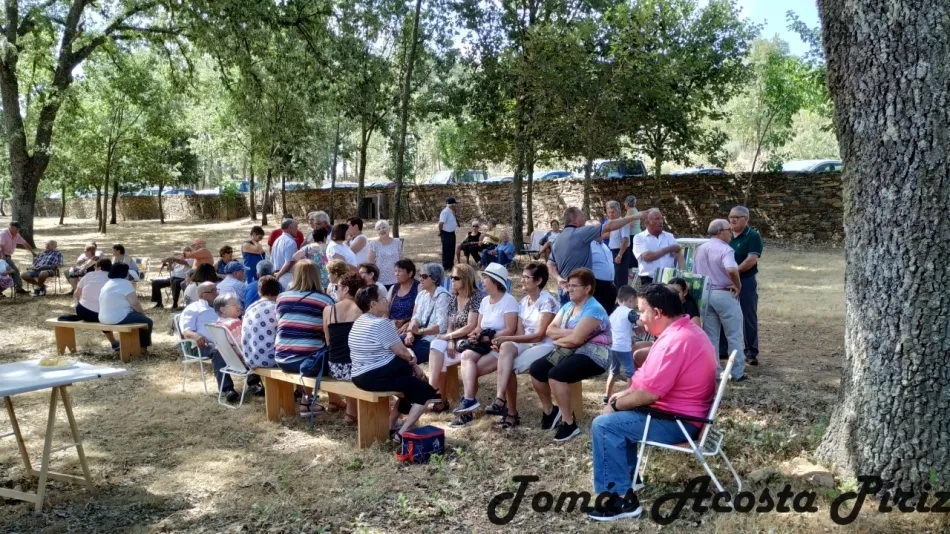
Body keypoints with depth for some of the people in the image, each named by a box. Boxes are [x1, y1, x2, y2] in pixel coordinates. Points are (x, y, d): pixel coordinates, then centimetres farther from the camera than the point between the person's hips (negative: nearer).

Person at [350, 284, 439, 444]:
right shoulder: (381, 323, -17)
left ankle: (392, 425, 28)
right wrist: (414, 364, 7)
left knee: (410, 382, 29)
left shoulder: (358, 322, 12)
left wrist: (409, 358, 7)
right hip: (376, 377, -10)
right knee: (426, 392, -1)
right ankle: (402, 434, -9)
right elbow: (400, 351, -11)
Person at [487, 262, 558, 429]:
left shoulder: (547, 301, -12)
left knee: (509, 367, -27)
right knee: (506, 347, -28)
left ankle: (511, 412, -16)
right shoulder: (523, 301, 12)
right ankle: (500, 399, -34)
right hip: (526, 344, 6)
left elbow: (539, 335, -19)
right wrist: (504, 341, -14)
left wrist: (506, 338, -22)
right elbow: (521, 332, 8)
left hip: (544, 346, -6)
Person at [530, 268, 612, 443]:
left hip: (591, 356, -9)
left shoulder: (594, 309, -15)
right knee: (536, 368, -7)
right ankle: (549, 410, 14)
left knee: (555, 374, -30)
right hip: (569, 352, 9)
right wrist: (568, 332, -14)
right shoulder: (568, 306, 13)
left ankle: (569, 423, -18)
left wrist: (559, 338, -5)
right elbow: (550, 330, 4)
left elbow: (576, 339, -24)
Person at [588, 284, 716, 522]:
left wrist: (616, 404, -10)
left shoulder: (674, 341, -26)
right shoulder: (685, 330, 9)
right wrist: (625, 394, 8)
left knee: (604, 425, -15)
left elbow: (648, 394, -26)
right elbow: (653, 379, 18)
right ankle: (628, 475, 26)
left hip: (678, 421, -11)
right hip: (683, 412, 11)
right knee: (620, 412, 23)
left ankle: (621, 498, -11)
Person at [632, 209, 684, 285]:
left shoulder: (669, 236, 14)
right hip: (649, 281, -3)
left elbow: (678, 255, 4)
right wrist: (668, 249, -3)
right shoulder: (639, 238, 2)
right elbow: (647, 257, -13)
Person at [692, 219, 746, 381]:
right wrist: (738, 286, -18)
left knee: (710, 336, 11)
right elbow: (731, 270, -33)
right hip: (724, 295, -7)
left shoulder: (700, 249, 9)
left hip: (705, 295, 7)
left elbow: (694, 274, 15)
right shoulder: (725, 249, -15)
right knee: (734, 336, 4)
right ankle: (737, 372, 8)